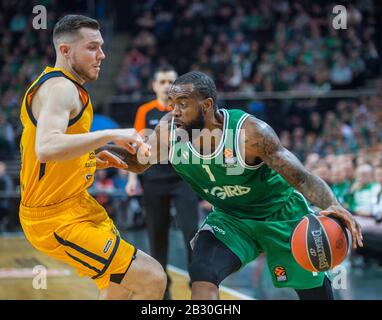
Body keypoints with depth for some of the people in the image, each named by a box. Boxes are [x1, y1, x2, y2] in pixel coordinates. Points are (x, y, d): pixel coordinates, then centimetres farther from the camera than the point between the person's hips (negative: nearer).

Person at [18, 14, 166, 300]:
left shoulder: (59, 86, 14)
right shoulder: (60, 87, -18)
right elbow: (46, 148, -38)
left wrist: (93, 160, 11)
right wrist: (110, 135, -35)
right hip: (58, 219, -11)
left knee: (123, 285, 27)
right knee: (152, 280, -15)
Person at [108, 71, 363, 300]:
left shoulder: (249, 131, -32)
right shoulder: (169, 130, -20)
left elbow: (302, 178, -32)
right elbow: (138, 163, -1)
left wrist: (332, 206, -51)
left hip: (280, 213, -3)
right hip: (229, 217, 3)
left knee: (315, 292, 7)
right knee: (203, 278, -23)